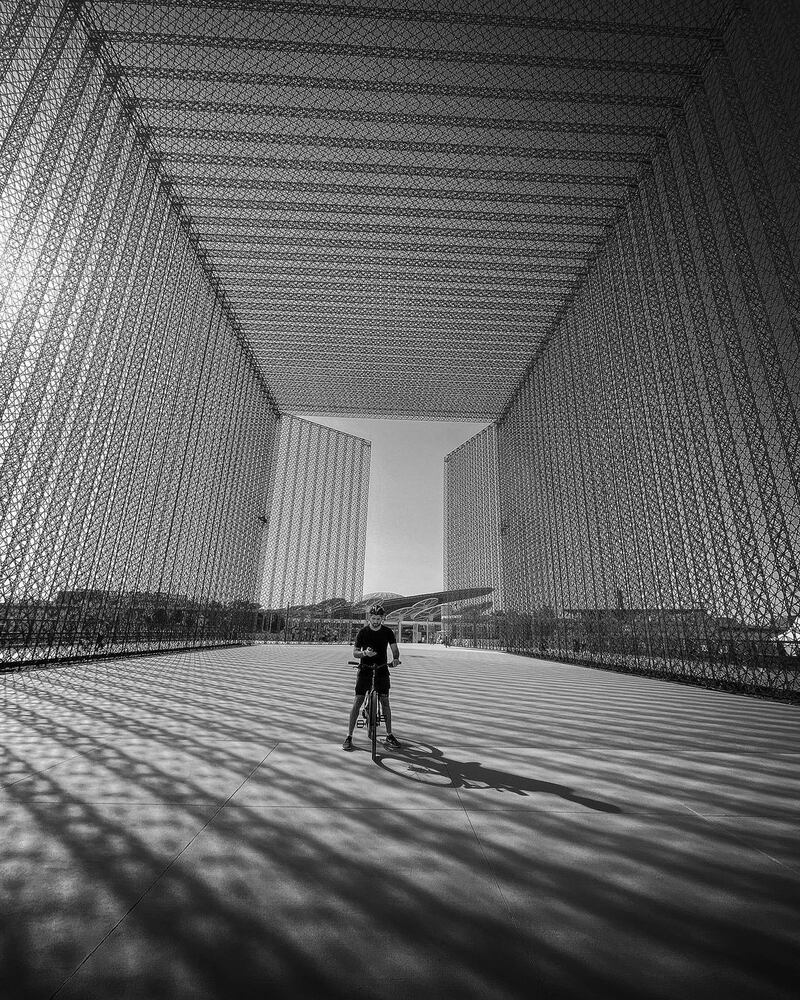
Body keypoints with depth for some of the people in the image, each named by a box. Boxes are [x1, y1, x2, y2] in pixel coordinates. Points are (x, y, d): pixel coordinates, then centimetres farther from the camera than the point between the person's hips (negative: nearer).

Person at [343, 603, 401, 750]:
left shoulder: (387, 632, -1)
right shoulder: (363, 632, -7)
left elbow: (394, 648, -2)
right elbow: (355, 652, -5)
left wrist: (395, 658, -24)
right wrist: (364, 653, -27)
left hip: (382, 670, 1)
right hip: (365, 669, -1)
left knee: (385, 701, 1)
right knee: (357, 702, -5)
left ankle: (389, 736, 14)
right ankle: (349, 736, 6)